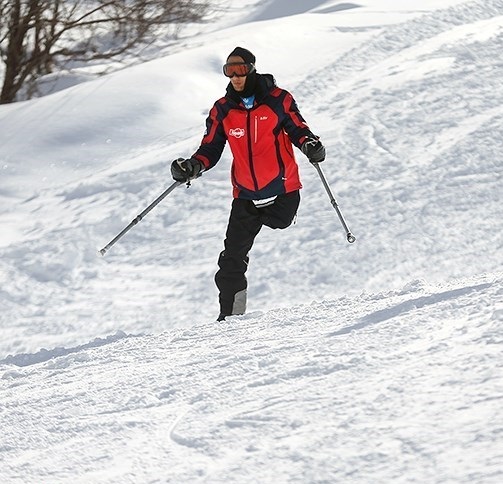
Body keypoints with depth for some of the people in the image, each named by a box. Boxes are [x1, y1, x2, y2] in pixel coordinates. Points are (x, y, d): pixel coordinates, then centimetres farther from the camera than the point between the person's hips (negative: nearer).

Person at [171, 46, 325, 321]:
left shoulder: (278, 100, -2)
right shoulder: (222, 110, 5)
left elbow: (297, 129, 5)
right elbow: (210, 148, 7)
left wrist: (309, 144, -17)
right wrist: (194, 166, -12)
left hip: (283, 191, -2)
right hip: (246, 196, 2)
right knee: (232, 258, -2)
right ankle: (230, 315, 4)